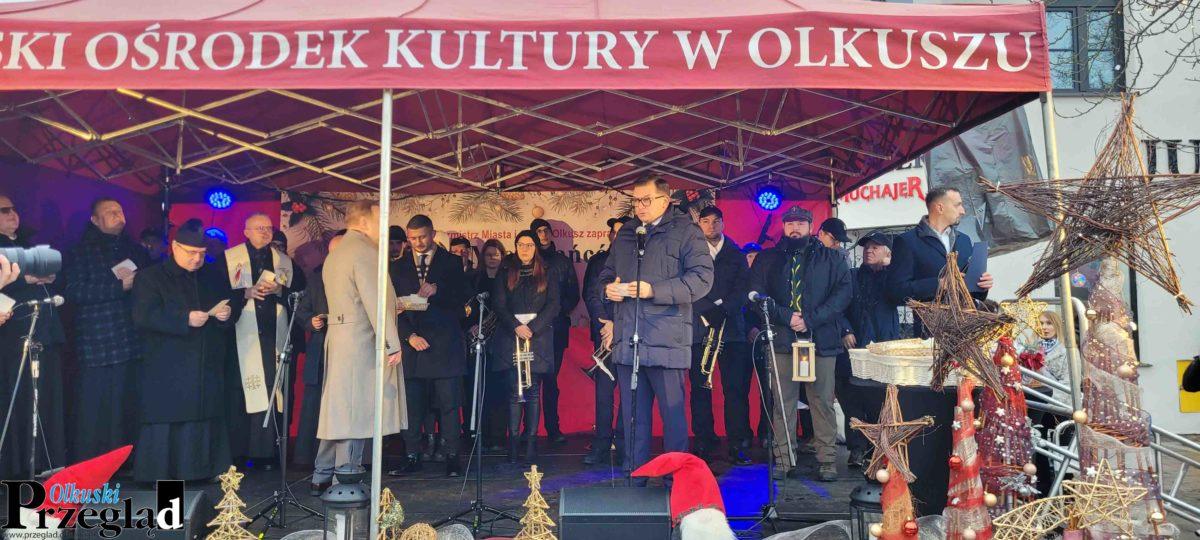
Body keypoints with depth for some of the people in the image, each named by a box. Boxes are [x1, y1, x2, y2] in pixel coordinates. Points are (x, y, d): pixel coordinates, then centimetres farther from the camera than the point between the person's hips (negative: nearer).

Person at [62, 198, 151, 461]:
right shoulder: (81, 251, 4)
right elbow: (73, 291, -9)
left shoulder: (136, 250, 20)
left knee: (129, 409, 3)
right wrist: (119, 286, -13)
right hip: (98, 347, -4)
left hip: (134, 344, 4)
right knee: (95, 412, -4)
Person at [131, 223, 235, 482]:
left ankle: (204, 473, 14)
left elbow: (231, 306, 18)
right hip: (167, 371, -4)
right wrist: (185, 319, -21)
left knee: (206, 420, 5)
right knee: (166, 421, -3)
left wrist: (227, 313, -6)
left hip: (208, 370, 4)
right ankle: (159, 476, 5)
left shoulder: (214, 276, 15)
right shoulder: (150, 277, 1)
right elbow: (143, 316, -11)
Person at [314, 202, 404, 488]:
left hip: (337, 338, 10)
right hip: (361, 342, -10)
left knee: (337, 407, 13)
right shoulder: (364, 251, -13)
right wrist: (392, 344, -18)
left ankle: (323, 475, 20)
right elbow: (376, 302, -19)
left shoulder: (334, 254, 19)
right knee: (355, 409, -5)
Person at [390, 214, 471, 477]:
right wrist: (409, 336, -4)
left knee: (449, 403, -2)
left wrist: (437, 289, -18)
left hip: (444, 343, -2)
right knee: (411, 404, 2)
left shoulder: (451, 262, 8)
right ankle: (412, 457, 10)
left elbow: (462, 297, -2)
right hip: (413, 342, 2)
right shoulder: (400, 268, 14)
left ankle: (452, 457, 5)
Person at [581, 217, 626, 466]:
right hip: (605, 332, 1)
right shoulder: (597, 261, 12)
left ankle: (624, 446, 3)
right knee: (603, 388, 0)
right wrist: (605, 323, -11)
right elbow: (591, 295, 3)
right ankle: (601, 445, 6)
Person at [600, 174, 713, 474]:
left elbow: (702, 278, -11)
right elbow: (607, 273, 28)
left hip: (666, 342, -5)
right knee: (633, 415, 11)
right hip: (627, 341, 6)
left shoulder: (685, 231, 0)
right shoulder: (625, 234, 19)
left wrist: (654, 290, -17)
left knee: (673, 413, 1)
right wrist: (608, 288, 3)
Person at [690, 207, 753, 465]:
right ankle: (703, 442, 10)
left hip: (731, 329, 1)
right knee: (700, 388, 2)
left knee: (735, 389, -3)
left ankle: (738, 444, 1)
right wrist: (707, 312, -15)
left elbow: (742, 288, 1)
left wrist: (722, 310, -14)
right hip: (698, 328, 0)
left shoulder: (736, 254, 13)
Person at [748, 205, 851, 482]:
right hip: (781, 339, 1)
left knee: (822, 401, -1)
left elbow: (843, 292, 0)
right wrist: (786, 317, -10)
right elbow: (756, 295, 5)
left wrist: (811, 320, -11)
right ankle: (784, 460, 7)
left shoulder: (831, 258, 12)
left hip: (821, 340, -1)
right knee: (782, 402, 1)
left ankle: (827, 460, 5)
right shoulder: (767, 260, 15)